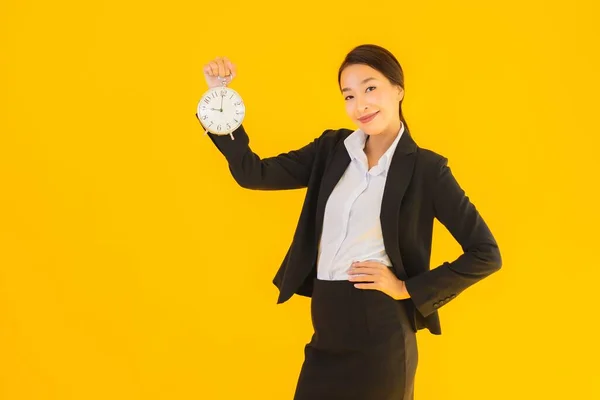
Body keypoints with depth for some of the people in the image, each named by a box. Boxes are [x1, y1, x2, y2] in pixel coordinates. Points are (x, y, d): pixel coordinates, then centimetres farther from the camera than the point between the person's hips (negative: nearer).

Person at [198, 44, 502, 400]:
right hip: (327, 330, 5)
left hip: (378, 333, -5)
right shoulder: (331, 149, 8)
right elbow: (253, 174, 2)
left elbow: (486, 254, -7)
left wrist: (409, 289, -10)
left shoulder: (425, 168, -7)